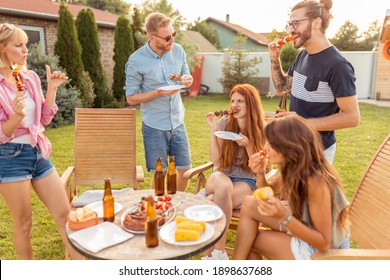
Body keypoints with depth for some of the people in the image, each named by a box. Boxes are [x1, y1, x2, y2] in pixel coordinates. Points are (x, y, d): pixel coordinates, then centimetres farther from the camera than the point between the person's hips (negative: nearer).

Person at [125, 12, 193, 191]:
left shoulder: (178, 50, -1)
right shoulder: (136, 61, -13)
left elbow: (187, 75, 15)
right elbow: (131, 98, -8)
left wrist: (186, 80, -10)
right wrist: (158, 92, -23)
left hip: (178, 122, 4)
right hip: (154, 126, -4)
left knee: (185, 170, 11)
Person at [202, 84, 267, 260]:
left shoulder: (261, 131, -2)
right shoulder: (224, 123, 2)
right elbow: (215, 158, -2)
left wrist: (248, 145, -18)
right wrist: (213, 129, -11)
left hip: (246, 182, -1)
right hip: (221, 176, 2)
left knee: (213, 202, -33)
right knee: (224, 186, -38)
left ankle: (210, 255, -15)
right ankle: (219, 252, -28)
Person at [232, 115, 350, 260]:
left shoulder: (316, 181, -32)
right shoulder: (293, 168, -9)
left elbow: (323, 243, -26)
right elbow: (268, 192, 7)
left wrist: (284, 217, -37)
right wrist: (260, 173, -13)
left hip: (319, 251, -7)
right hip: (305, 227, 7)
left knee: (248, 240, -8)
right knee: (249, 204, -1)